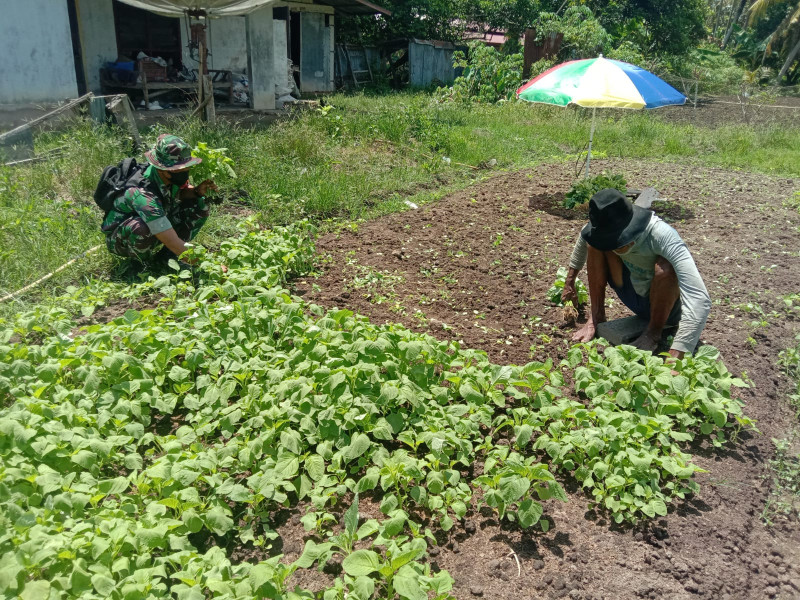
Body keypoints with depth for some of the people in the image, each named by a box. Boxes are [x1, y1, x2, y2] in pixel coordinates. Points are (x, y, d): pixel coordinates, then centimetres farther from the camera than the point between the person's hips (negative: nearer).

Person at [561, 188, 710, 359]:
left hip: (668, 306, -4)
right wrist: (569, 283, 10)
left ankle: (654, 332, -10)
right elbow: (584, 239, 7)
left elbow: (700, 300, -45)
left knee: (664, 267, -37)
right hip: (635, 299, 4)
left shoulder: (663, 237, -37)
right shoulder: (605, 228, -21)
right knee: (595, 243, -13)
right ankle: (596, 317, 0)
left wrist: (675, 359, -53)